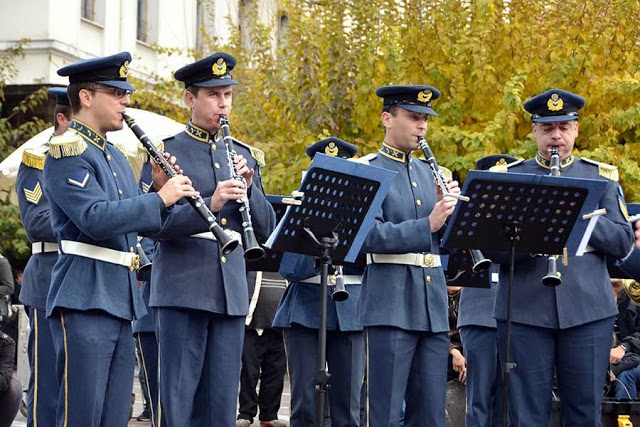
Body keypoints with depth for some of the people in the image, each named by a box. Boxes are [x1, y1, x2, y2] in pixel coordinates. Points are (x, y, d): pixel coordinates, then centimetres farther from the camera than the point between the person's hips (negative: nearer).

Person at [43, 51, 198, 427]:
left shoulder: (115, 155, 20)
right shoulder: (67, 152, -9)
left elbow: (144, 221, 22)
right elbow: (96, 218, -22)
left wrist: (162, 191, 3)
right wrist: (161, 198, -17)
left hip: (121, 298, 9)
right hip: (84, 297, -9)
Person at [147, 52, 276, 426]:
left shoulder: (244, 156, 16)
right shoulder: (166, 153, 1)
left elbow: (266, 229, 13)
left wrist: (249, 188, -5)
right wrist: (209, 204, -22)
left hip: (232, 293, 5)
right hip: (183, 289, -5)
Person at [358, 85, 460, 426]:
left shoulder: (427, 172, 16)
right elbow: (369, 236, -16)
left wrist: (451, 206, -3)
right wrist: (427, 225, -23)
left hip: (433, 306, 7)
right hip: (391, 306, -7)